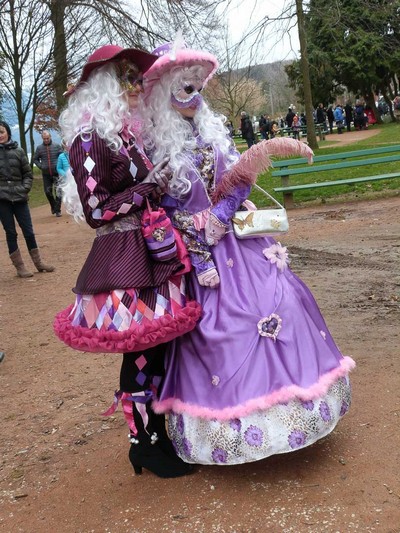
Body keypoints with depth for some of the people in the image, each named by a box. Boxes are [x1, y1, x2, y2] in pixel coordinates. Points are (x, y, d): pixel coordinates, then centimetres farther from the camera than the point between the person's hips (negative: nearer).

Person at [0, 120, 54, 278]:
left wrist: (24, 189, -6)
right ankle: (19, 266, 13)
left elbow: (28, 174, 7)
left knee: (28, 231, 7)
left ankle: (38, 262, 21)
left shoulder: (18, 151, 2)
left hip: (19, 198, 1)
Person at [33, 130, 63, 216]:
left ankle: (57, 210, 1)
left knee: (58, 192, -6)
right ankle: (53, 206, 29)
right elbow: (35, 159, 13)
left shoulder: (56, 146, -1)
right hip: (46, 174, 2)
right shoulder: (39, 148, 3)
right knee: (48, 192, 6)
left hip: (56, 173, -2)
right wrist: (40, 166, -1)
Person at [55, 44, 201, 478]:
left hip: (154, 251, 8)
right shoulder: (90, 138, -10)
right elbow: (96, 210, -15)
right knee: (141, 349, -1)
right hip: (123, 258, -8)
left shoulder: (130, 132, 15)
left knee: (158, 343, 13)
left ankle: (156, 432, 29)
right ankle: (143, 443, 19)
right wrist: (148, 187, -14)